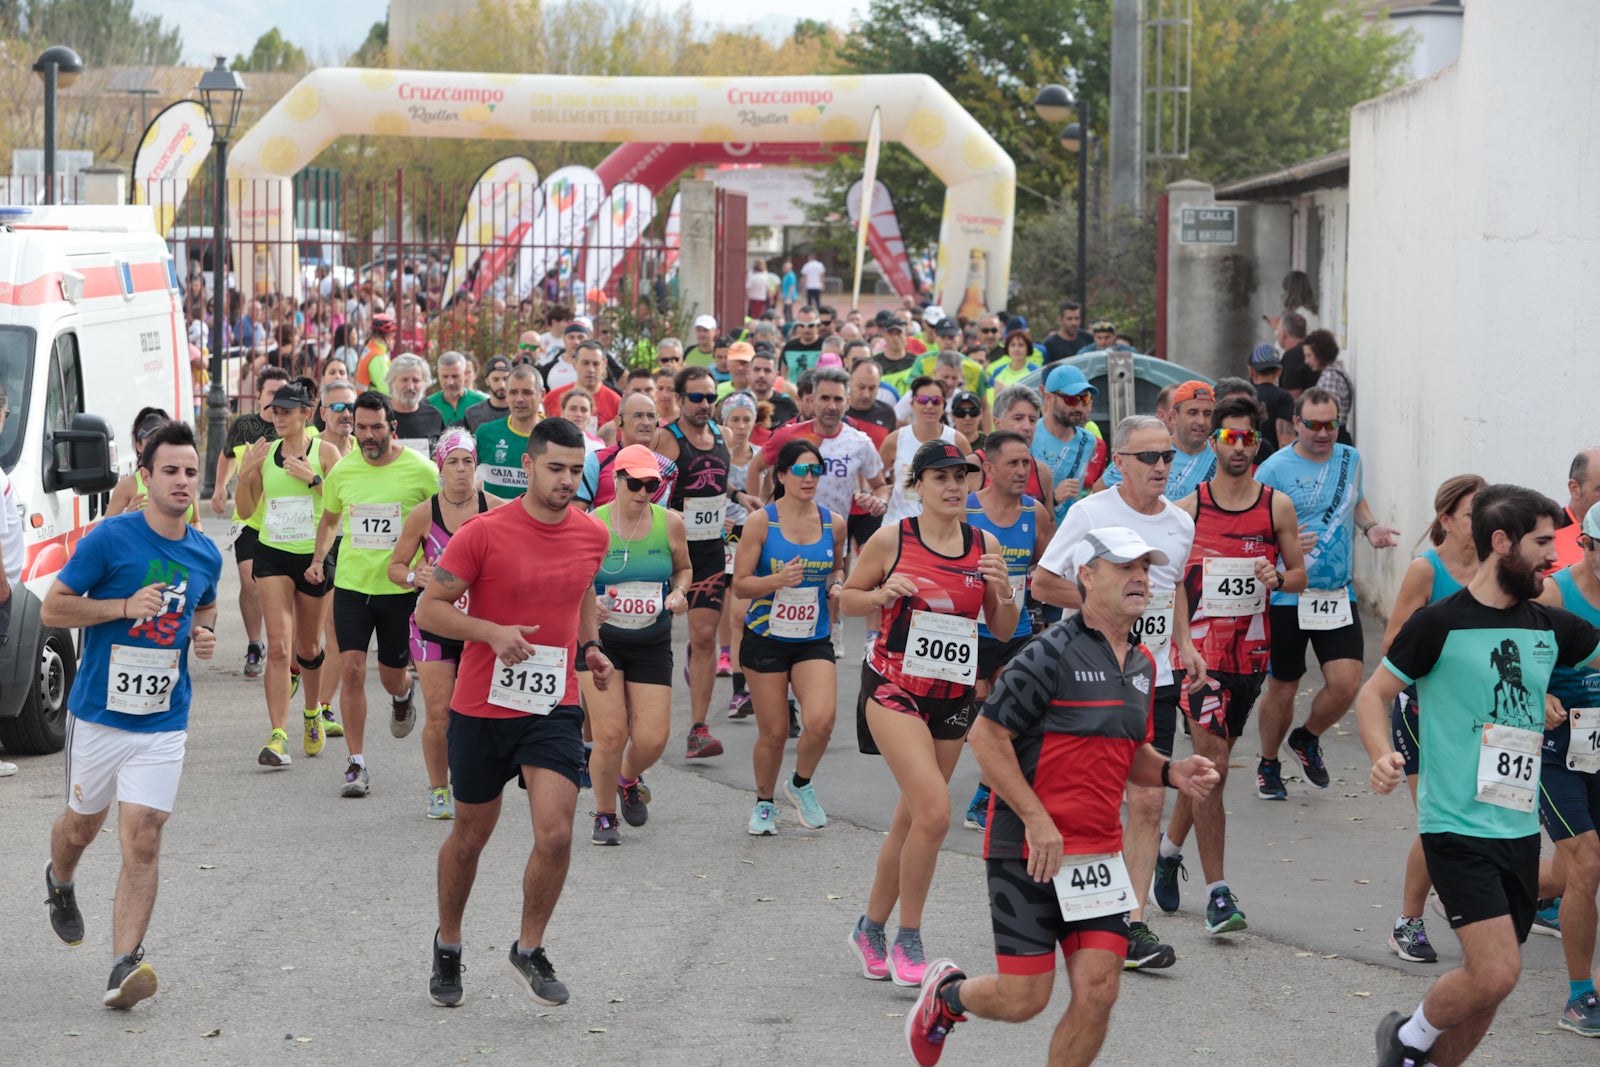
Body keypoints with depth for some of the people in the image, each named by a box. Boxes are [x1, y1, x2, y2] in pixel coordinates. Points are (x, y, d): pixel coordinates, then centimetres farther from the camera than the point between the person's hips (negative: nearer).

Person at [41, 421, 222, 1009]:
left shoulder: (205, 555, 4)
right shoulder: (109, 538, -11)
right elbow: (52, 609, -8)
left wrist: (205, 636, 3)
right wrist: (124, 607, -19)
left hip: (163, 723, 2)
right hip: (98, 714, -2)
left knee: (142, 840, -10)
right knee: (82, 825, 17)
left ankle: (124, 966, -14)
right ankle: (60, 882, 52)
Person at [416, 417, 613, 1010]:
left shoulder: (592, 535, 2)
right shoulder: (484, 533, -12)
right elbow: (429, 608, -8)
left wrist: (590, 645, 6)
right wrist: (492, 632, -23)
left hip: (555, 707, 2)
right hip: (481, 708, -2)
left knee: (555, 833, -13)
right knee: (470, 835, 13)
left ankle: (529, 951, 9)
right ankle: (447, 947, 36)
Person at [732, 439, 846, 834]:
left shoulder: (834, 523, 3)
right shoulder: (761, 521, -7)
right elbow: (740, 585, -6)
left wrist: (836, 586, -1)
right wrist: (779, 580, -23)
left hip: (814, 640, 2)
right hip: (765, 639, -2)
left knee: (820, 720, -19)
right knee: (774, 732, 2)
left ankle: (801, 784, 10)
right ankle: (764, 802, 28)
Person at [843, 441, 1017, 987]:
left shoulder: (985, 546, 4)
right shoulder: (891, 540, -6)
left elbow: (1004, 631, 9)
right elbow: (847, 598, 6)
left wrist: (1003, 589, -10)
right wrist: (884, 594, -14)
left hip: (952, 694, 5)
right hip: (893, 689, -5)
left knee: (911, 818, 10)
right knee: (934, 810, -18)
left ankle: (871, 927, 29)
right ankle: (908, 941, -5)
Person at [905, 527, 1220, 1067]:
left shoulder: (1142, 664, 12)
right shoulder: (1052, 654, -13)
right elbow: (986, 734, -14)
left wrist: (1170, 771, 2)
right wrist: (1036, 819, -18)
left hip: (1100, 853, 7)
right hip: (1029, 852, -6)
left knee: (1098, 991, -4)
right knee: (1023, 997, -4)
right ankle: (946, 993, 28)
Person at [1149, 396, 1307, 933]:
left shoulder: (1276, 506, 4)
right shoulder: (1186, 510, -2)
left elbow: (1300, 574, 11)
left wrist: (1277, 576, -11)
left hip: (1251, 650, 3)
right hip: (1200, 646, -3)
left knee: (1212, 763, 14)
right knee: (1212, 766, -13)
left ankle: (1171, 846, 39)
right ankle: (1217, 892, -11)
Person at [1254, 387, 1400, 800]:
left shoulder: (1349, 459, 7)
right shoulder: (1274, 469, -10)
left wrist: (1370, 526, 6)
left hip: (1339, 594, 4)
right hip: (1287, 596, -4)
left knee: (1346, 684, -8)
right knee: (1282, 689, 6)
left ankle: (1307, 739, 23)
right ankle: (1268, 765, 31)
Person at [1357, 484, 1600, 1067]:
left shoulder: (1548, 626, 8)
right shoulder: (1440, 623, -9)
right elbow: (1374, 693, -3)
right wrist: (1383, 756, -20)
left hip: (1520, 828, 6)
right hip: (1458, 827, -6)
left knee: (1488, 979, 7)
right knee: (1495, 973, -16)